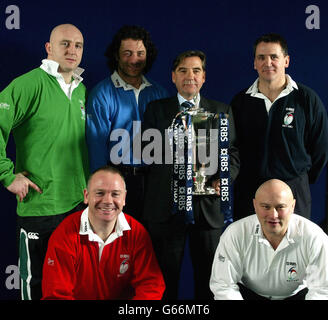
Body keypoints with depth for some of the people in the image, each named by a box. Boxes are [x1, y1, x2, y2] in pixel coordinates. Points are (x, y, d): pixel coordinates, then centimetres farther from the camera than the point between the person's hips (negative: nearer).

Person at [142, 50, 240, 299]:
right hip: (166, 205, -1)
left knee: (210, 277, 8)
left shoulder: (222, 111, 11)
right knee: (165, 275, 7)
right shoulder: (156, 109, 9)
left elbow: (232, 154, 8)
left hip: (208, 205, 1)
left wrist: (223, 179, -11)